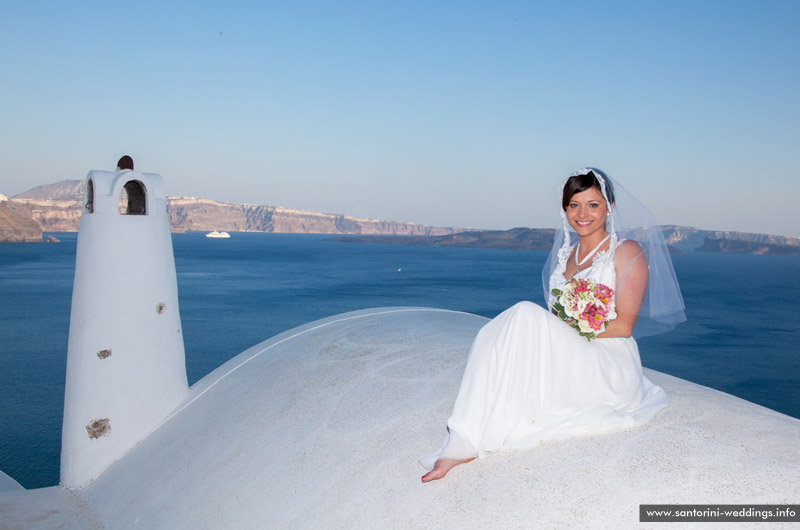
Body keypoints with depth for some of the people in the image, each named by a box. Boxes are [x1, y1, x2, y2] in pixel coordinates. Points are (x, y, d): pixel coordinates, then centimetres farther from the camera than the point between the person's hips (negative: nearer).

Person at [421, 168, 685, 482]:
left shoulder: (628, 252, 0)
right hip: (570, 365, 6)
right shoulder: (566, 255, 18)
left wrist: (572, 328, -16)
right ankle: (465, 441, -32)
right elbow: (558, 319, 13)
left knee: (527, 315, -29)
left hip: (610, 370, -6)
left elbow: (624, 326, -8)